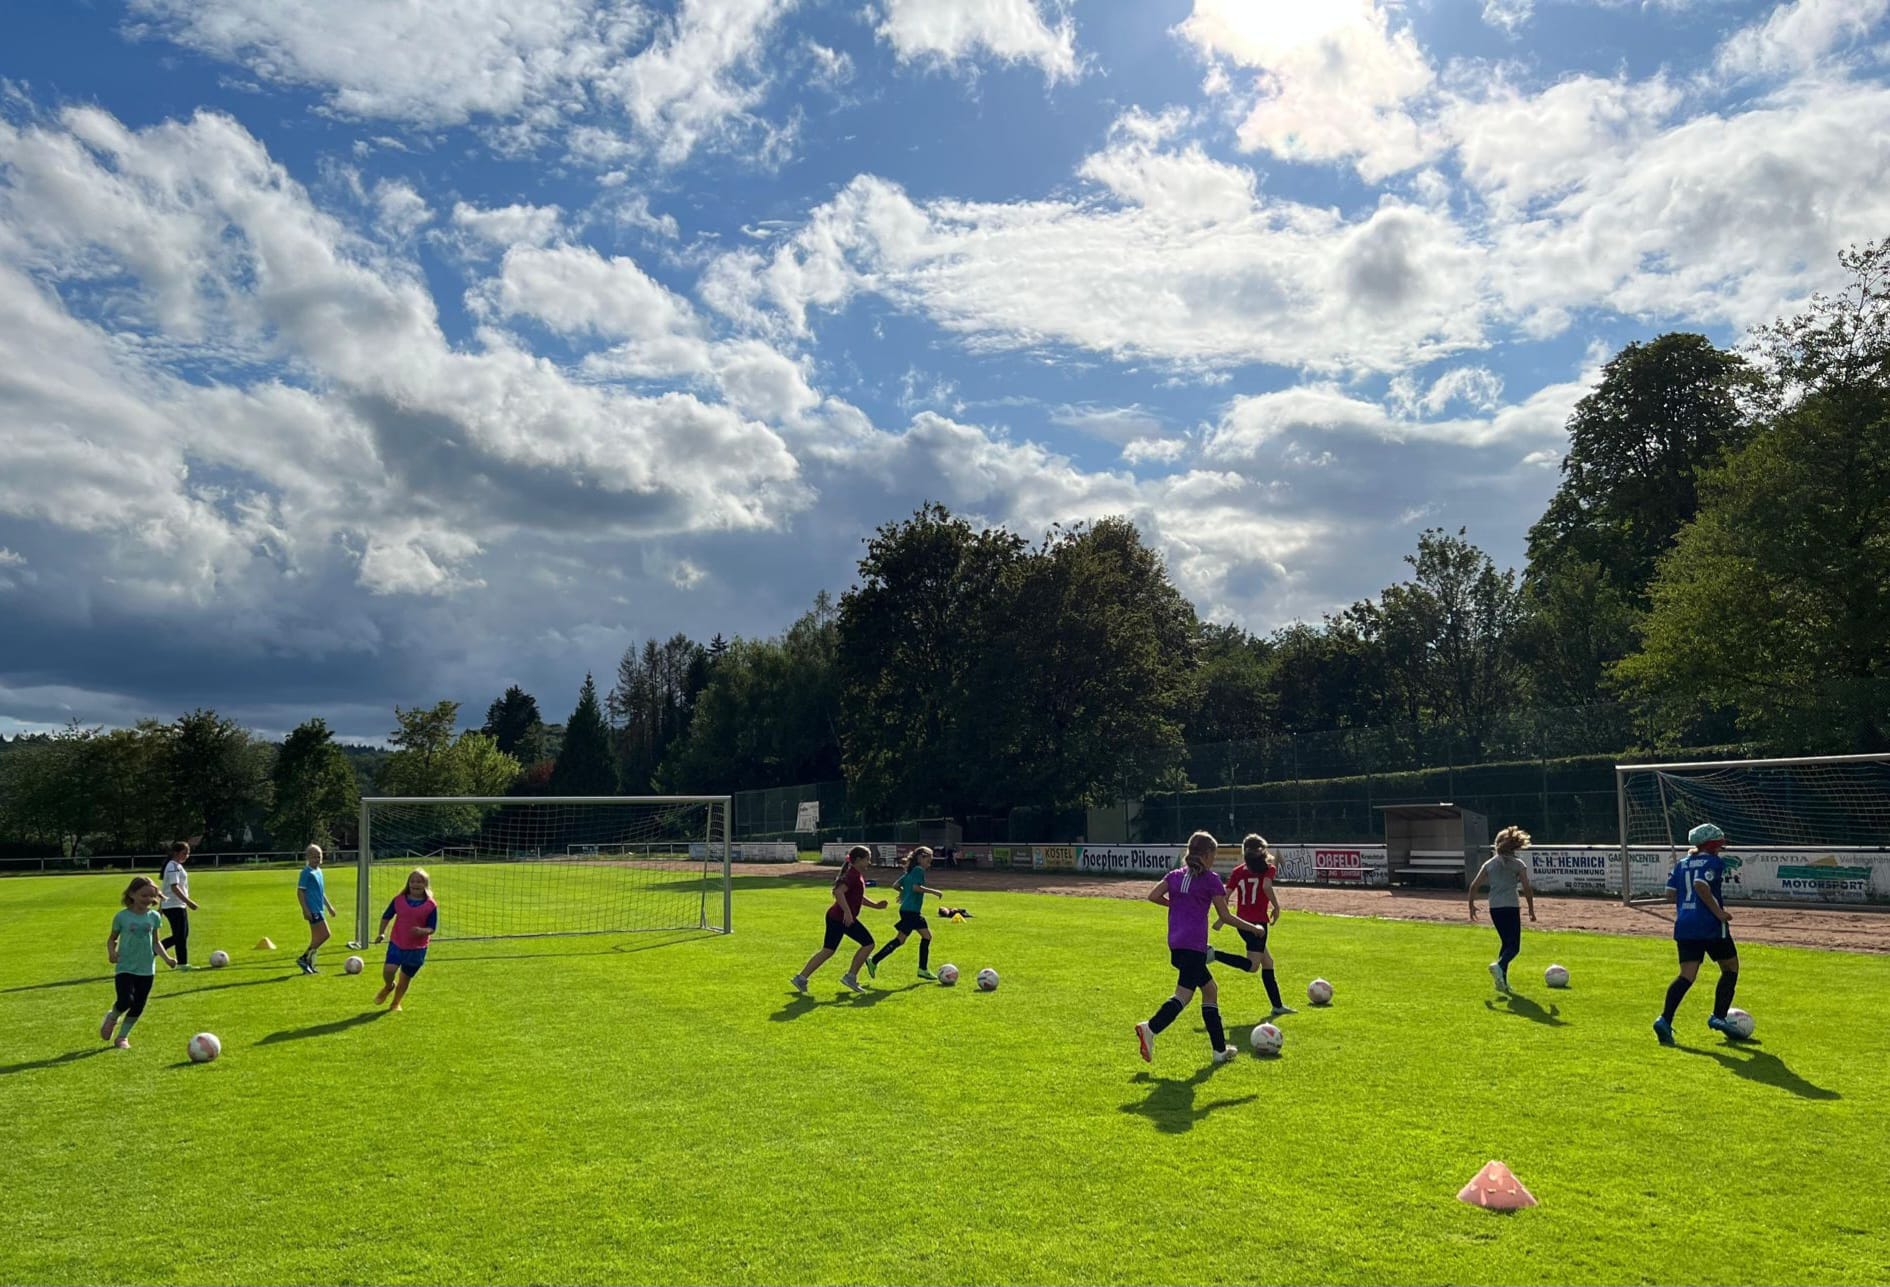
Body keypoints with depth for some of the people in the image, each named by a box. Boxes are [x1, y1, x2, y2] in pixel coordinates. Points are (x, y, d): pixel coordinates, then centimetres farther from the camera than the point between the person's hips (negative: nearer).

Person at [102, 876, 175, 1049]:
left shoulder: (154, 917, 4)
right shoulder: (122, 917, -3)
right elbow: (112, 938, 7)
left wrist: (166, 958, -2)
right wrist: (111, 952, -13)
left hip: (146, 969, 3)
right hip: (125, 968, -3)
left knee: (138, 1007, 4)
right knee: (125, 1001, -19)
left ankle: (123, 1037, 23)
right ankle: (112, 1017, 15)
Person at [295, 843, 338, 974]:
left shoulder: (319, 871, 16)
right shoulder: (306, 872, -10)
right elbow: (300, 892, -13)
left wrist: (329, 906, 27)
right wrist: (305, 909, -19)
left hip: (319, 909, 9)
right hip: (313, 910, -9)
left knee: (316, 938, 9)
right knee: (325, 934, -13)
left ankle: (309, 965, 14)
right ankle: (304, 958, -5)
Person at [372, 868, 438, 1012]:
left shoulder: (431, 905, -6)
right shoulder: (399, 900, 0)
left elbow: (432, 928, -6)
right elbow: (386, 916, 12)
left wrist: (422, 931, -27)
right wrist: (382, 933, 1)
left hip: (417, 949, -1)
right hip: (397, 944, 1)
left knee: (405, 978, 9)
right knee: (388, 971, -18)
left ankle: (396, 1004, 34)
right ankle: (388, 987, 19)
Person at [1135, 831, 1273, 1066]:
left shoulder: (1176, 875, 12)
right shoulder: (1211, 879, -3)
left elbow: (1153, 896, 3)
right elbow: (1225, 916, -2)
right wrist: (1253, 928, 11)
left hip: (1175, 944, 8)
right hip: (1194, 945, -7)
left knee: (1210, 989, 16)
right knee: (1184, 994, -11)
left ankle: (1220, 1049, 18)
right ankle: (1150, 1029, -31)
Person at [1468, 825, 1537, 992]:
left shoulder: (1489, 863, 9)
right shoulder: (1518, 864, 0)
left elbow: (1474, 885, 4)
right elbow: (1527, 888, -5)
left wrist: (1471, 905, 14)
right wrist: (1531, 909, 6)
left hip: (1494, 908, 4)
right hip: (1511, 908, -4)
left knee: (1506, 942, 19)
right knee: (1514, 946, 0)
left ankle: (1502, 980, 13)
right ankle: (1499, 965, -30)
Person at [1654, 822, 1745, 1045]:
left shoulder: (1682, 864, 15)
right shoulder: (1714, 862, -4)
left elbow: (1670, 894, 9)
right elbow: (1701, 885, -21)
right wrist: (1718, 912, -15)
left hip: (1684, 926, 6)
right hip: (1710, 926, -5)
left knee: (1687, 975, 0)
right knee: (1731, 967, 17)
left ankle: (1665, 1019, -18)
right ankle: (1718, 1016, 12)